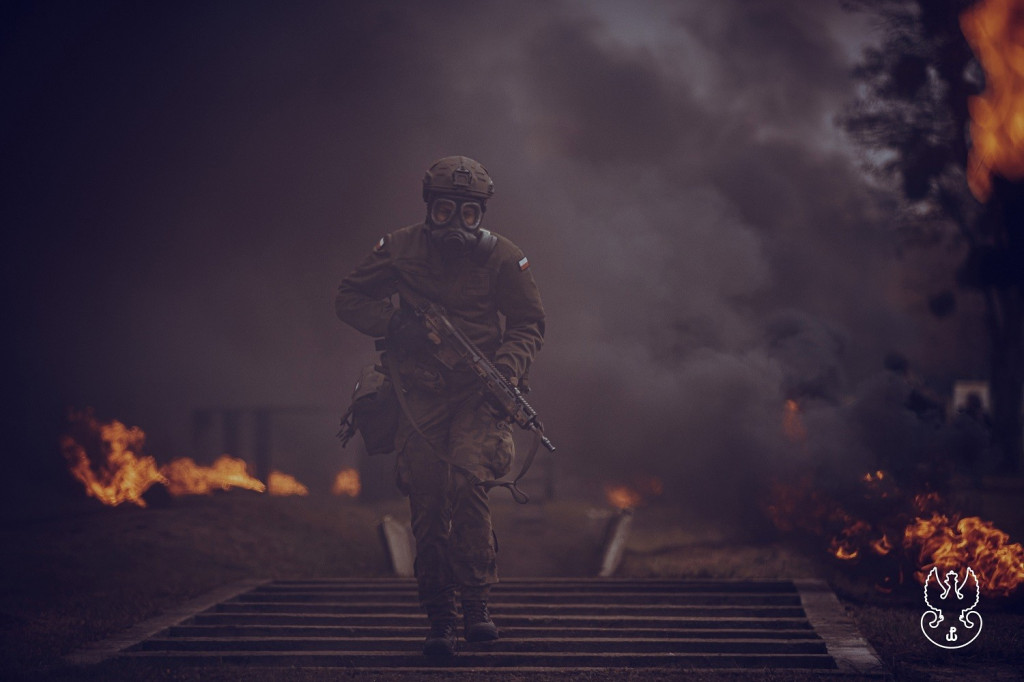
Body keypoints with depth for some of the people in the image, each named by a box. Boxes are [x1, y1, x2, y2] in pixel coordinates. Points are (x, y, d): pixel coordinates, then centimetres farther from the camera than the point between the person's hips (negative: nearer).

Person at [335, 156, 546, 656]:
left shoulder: (501, 257, 1)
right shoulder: (400, 250, 2)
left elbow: (529, 324, 7)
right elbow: (350, 299, 8)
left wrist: (507, 367, -13)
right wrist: (397, 324, -9)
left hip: (478, 393, -1)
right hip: (419, 394, 2)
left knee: (466, 482, -23)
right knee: (427, 507, 0)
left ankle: (476, 603, -12)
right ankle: (439, 621, 11)